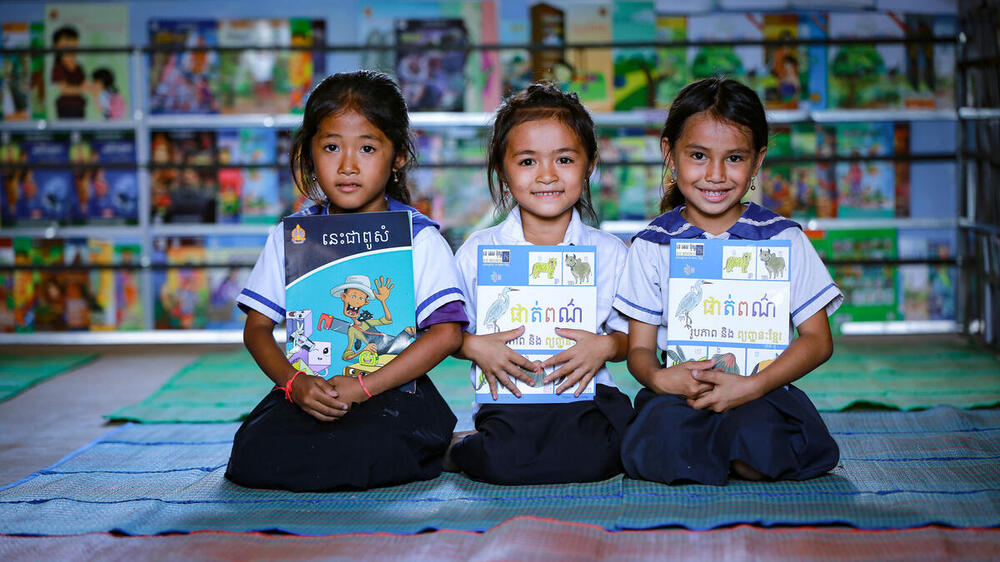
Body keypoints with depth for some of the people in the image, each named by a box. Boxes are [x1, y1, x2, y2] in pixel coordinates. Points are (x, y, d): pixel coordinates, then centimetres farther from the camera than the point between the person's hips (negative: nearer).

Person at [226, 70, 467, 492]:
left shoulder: (420, 239, 0)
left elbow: (446, 333, -10)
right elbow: (257, 328, 9)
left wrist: (363, 388, -17)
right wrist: (295, 383, -12)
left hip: (392, 392, -3)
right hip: (308, 390, 3)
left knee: (365, 452, -35)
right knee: (252, 453, -25)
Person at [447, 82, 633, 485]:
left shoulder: (610, 253, 6)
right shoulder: (477, 252, 5)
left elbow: (630, 334, 12)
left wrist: (606, 346, -9)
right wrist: (476, 347, -10)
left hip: (584, 395, 2)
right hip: (508, 401, -1)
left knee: (591, 457, -31)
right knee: (503, 461, -33)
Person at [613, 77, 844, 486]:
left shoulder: (784, 240, 7)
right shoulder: (652, 246, 10)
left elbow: (818, 340, 2)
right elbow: (639, 348, 9)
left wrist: (751, 387, -14)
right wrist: (660, 378, -17)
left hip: (762, 394, -1)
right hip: (677, 395, 1)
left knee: (756, 434, -36)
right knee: (663, 437, -34)